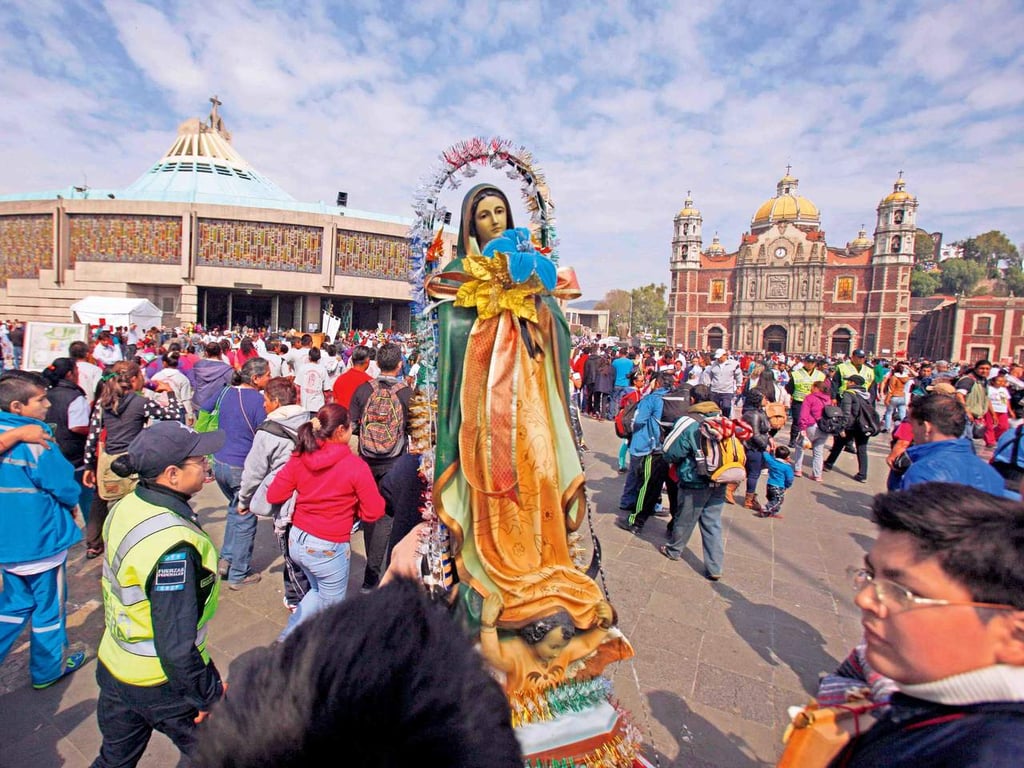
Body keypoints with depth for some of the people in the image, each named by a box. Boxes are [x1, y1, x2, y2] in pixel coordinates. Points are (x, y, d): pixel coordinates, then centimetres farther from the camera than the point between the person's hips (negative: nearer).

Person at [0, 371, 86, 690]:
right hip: (40, 538, -7)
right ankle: (48, 669, 28)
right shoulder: (35, 442, -23)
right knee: (49, 606, 13)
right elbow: (63, 485, -18)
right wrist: (73, 503, 1)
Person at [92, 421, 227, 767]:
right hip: (160, 686, -7)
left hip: (114, 667, 8)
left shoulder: (126, 506, -7)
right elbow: (176, 644, -29)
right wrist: (206, 696, -14)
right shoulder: (173, 546, -34)